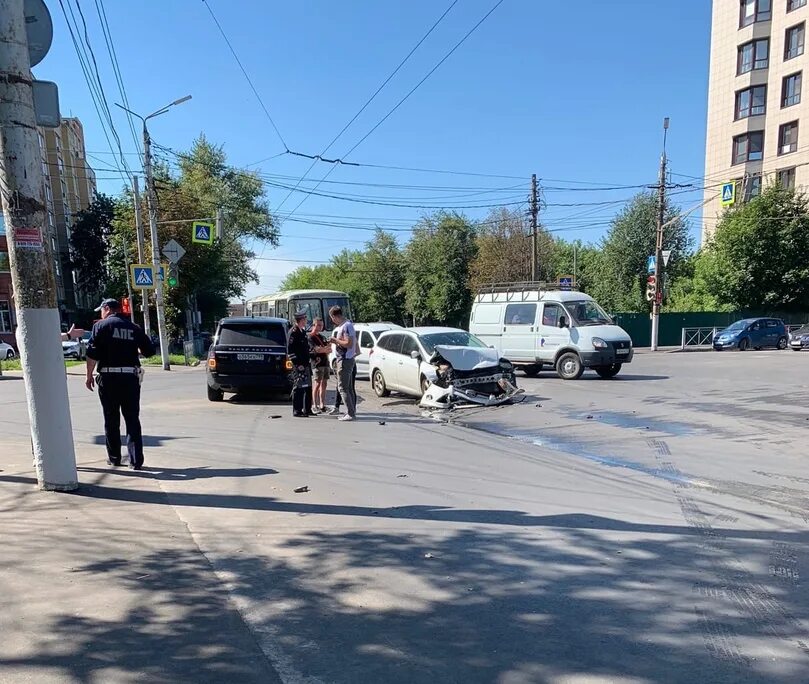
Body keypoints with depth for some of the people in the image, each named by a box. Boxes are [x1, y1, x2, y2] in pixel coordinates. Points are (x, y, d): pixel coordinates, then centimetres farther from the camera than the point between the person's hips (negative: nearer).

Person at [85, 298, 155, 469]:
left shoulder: (101, 326, 0)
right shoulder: (133, 327, 8)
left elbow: (92, 353, -7)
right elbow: (149, 350, 9)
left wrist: (89, 376, 0)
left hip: (109, 378, -2)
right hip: (131, 377, 2)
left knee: (111, 420, 10)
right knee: (132, 419, 6)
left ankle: (114, 458, 19)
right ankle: (136, 460, 2)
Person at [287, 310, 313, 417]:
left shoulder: (303, 331, 16)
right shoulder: (293, 332, -12)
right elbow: (290, 350, -17)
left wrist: (312, 357, 17)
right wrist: (297, 364, -19)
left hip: (306, 364, 9)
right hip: (299, 365, -9)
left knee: (308, 388, 14)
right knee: (298, 388, -5)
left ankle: (307, 409, 23)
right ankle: (297, 411, 1)